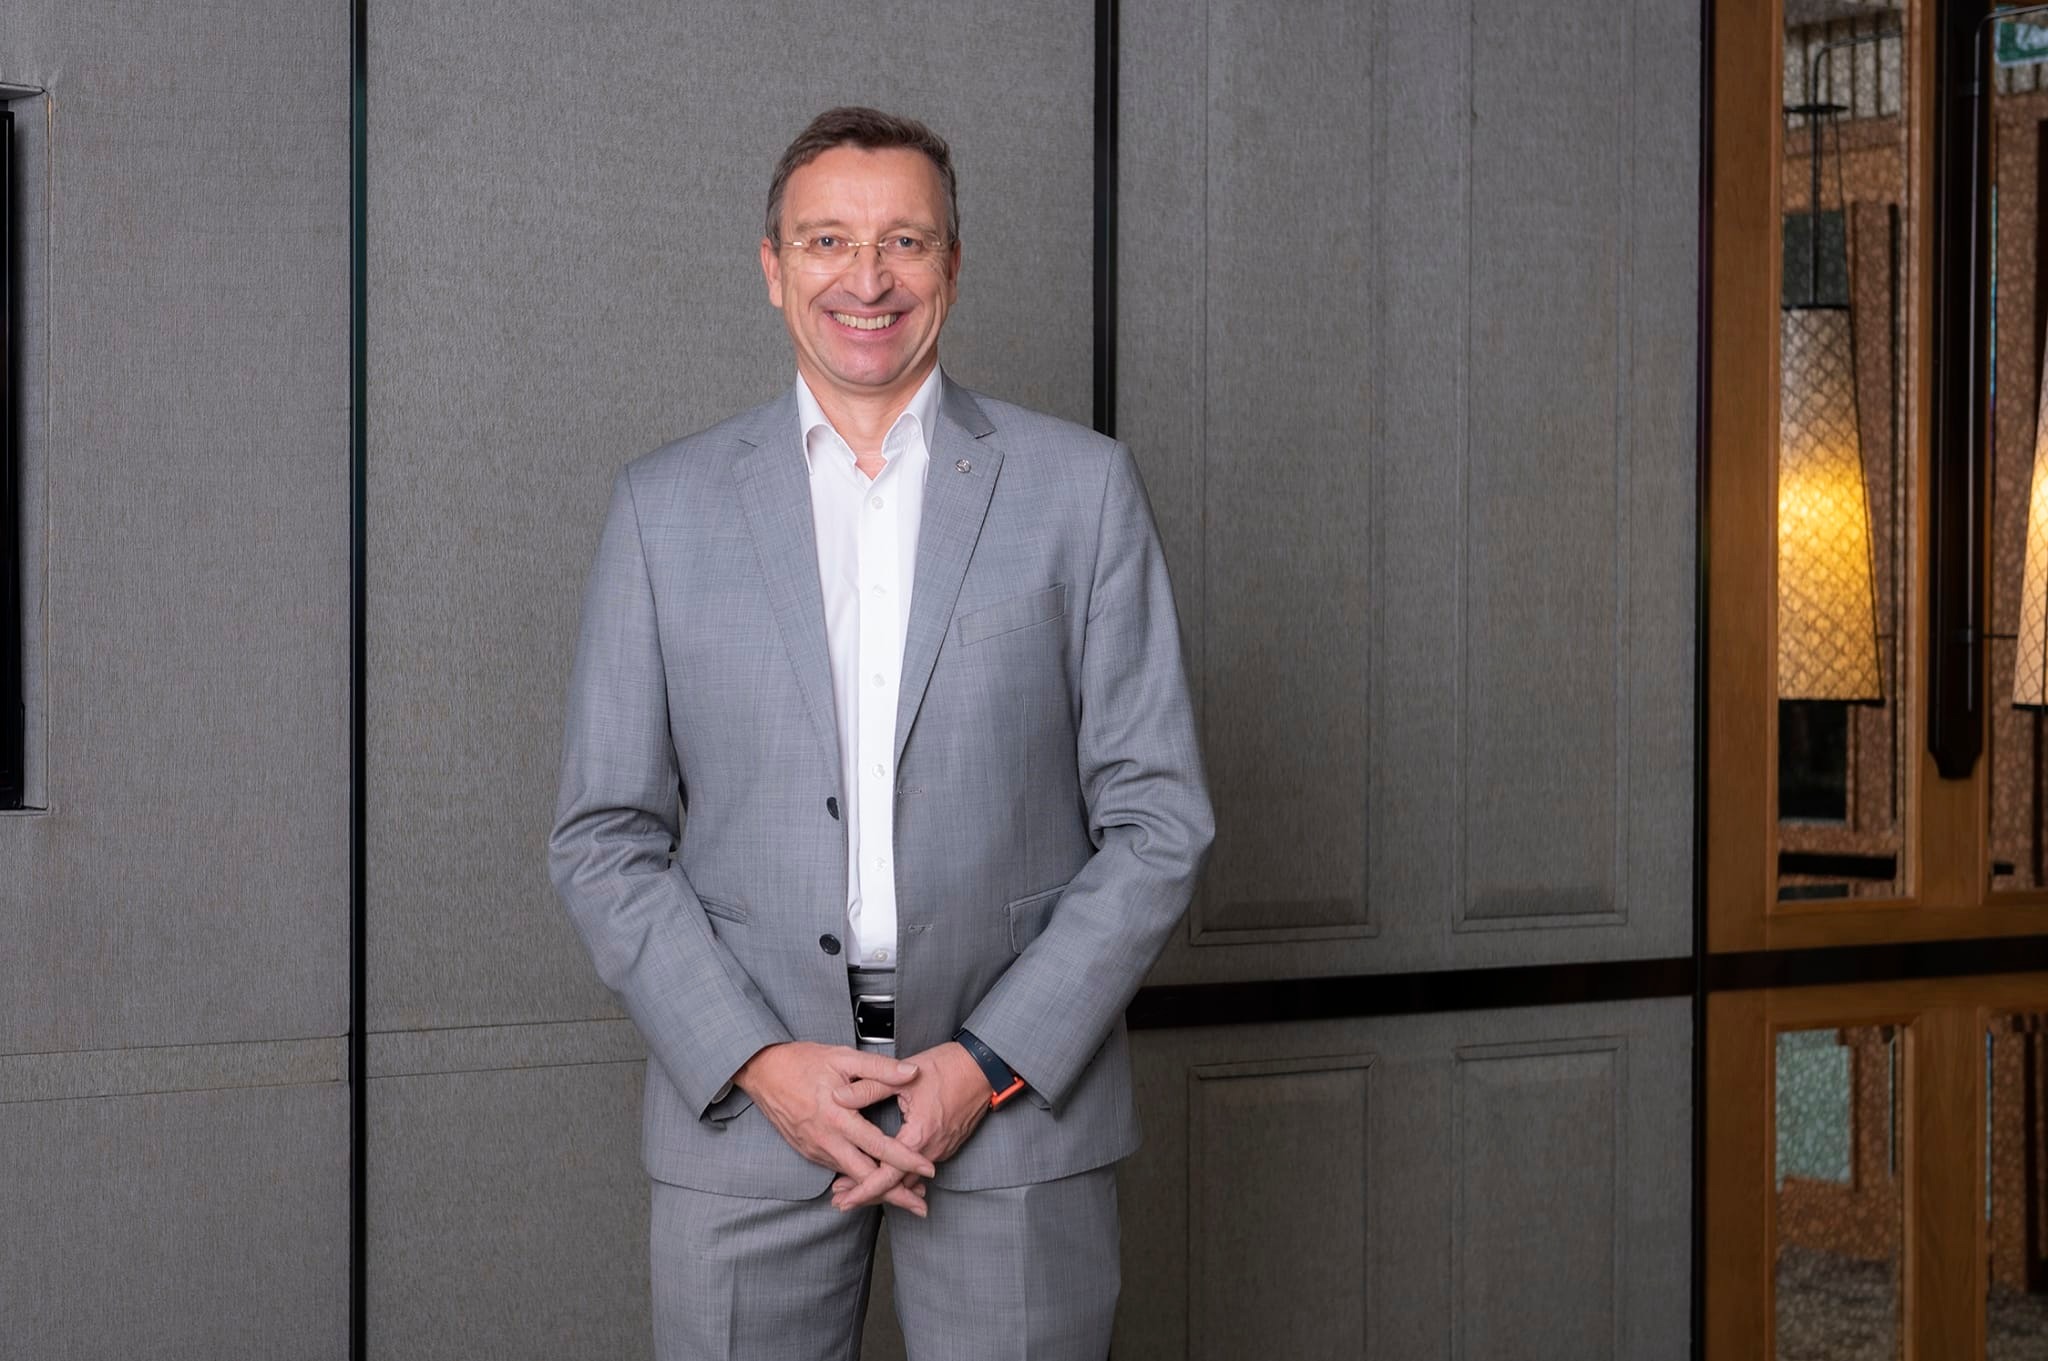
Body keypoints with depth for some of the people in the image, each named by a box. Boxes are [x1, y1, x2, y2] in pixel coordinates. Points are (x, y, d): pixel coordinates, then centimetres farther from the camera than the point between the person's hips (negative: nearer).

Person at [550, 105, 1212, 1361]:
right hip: (744, 1105, 1)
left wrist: (990, 1064, -8)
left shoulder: (1080, 487, 3)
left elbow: (1156, 819, 1)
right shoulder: (667, 506, 6)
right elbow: (606, 839, 5)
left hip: (1016, 1090, 0)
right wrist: (757, 1061, -8)